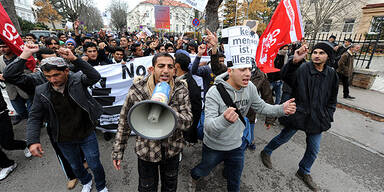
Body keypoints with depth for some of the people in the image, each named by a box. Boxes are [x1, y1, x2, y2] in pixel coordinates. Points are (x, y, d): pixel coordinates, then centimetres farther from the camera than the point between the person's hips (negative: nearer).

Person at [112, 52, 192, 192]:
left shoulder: (181, 89, -14)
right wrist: (118, 151, 0)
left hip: (173, 150, 2)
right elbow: (124, 122, -5)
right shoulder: (137, 90, -17)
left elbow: (187, 122, -21)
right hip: (146, 151, -1)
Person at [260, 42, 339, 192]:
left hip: (317, 119, 5)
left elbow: (332, 99, 12)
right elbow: (286, 76, -35)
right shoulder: (302, 68, -14)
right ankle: (266, 153, 41)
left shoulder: (332, 75, 2)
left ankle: (304, 172, 42)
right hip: (297, 115, -5)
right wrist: (294, 61, -52)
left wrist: (327, 118, 6)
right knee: (283, 138, 13)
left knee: (314, 150, 17)